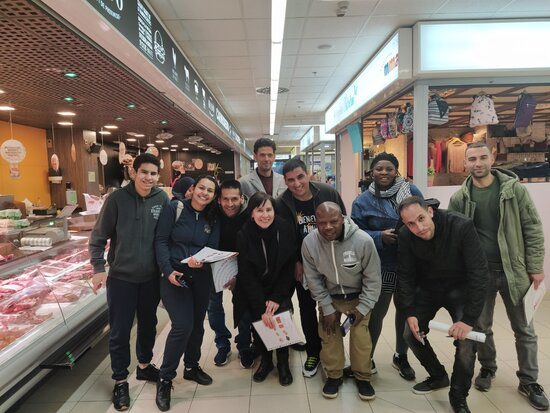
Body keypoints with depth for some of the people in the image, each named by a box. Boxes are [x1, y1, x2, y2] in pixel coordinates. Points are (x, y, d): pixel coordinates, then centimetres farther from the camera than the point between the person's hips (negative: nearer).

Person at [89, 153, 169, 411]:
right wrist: (99, 268, -10)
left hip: (151, 277, 3)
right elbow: (99, 236, -6)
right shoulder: (117, 199, -13)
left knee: (148, 324, 18)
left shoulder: (162, 199, -6)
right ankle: (120, 380, 27)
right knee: (120, 331, 7)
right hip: (121, 277, -3)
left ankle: (144, 365, 41)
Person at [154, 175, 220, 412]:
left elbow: (213, 249, 2)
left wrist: (201, 260, -21)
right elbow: (161, 241, -9)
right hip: (174, 275, -5)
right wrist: (168, 270, -17)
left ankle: (191, 367, 38)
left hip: (201, 278, 5)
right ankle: (165, 379, 9)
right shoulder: (175, 208, -8)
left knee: (197, 324, 14)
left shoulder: (213, 219, 5)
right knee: (182, 326, -11)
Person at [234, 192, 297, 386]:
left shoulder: (285, 230, -17)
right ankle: (265, 360, 19)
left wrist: (277, 298, -14)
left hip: (280, 288, 0)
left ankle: (283, 362, 10)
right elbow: (247, 276, -16)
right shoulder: (244, 235, -19)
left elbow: (289, 267, -9)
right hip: (254, 291, 0)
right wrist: (261, 308, -19)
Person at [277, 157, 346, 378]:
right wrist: (296, 263, -7)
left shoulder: (328, 193, -15)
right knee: (307, 308, 11)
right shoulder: (282, 203, -15)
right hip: (302, 264, 0)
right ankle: (313, 352, 30)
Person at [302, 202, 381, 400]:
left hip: (358, 296, -1)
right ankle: (334, 375, 27)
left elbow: (372, 278, -16)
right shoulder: (309, 242, -25)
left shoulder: (363, 240, -31)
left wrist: (363, 307, -15)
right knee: (328, 334, 3)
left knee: (361, 335, -7)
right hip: (329, 296, 2)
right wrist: (327, 308, -10)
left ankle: (363, 377, 19)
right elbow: (313, 279, -12)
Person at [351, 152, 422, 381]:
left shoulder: (412, 191, -1)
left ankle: (401, 356, 42)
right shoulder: (363, 201, -5)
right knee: (376, 313, 7)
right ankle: (367, 358, 30)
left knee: (406, 311, 18)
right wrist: (380, 237, -21)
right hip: (380, 268, -3)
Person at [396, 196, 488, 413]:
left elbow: (479, 273, -28)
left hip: (459, 288, -3)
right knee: (412, 333, -1)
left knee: (467, 341, -16)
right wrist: (409, 312, -17)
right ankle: (438, 376, 28)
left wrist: (469, 318, -29)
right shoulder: (405, 236, -20)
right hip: (427, 288, 3)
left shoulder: (462, 226, -31)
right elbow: (405, 276, -10)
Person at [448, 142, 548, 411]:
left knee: (524, 330, 12)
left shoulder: (514, 189, -5)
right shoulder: (459, 198, -1)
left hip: (513, 271, -1)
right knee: (481, 327, 14)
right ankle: (487, 368, 36)